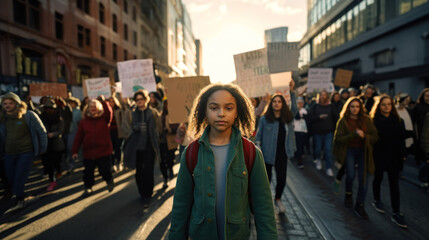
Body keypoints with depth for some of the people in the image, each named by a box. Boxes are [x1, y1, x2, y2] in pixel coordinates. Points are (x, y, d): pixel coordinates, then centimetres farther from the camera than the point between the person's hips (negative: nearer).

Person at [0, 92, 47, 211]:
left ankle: (19, 201, 6)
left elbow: (41, 132, -3)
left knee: (19, 178, -7)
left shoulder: (29, 115, -9)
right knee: (10, 178, 12)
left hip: (26, 152, -5)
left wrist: (42, 148, 0)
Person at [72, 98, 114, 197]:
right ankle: (88, 188, 36)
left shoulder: (104, 118, 0)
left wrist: (103, 101, -23)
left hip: (104, 151, -2)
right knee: (88, 172, 12)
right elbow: (78, 137, 1)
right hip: (88, 152, 2)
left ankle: (109, 181, 32)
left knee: (104, 170, -1)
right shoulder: (83, 121, 2)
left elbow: (109, 112, -23)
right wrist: (74, 151, 0)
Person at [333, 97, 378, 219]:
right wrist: (354, 134, -20)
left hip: (363, 151, 2)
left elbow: (375, 136, 4)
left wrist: (364, 136, -15)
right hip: (349, 150, -2)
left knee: (364, 179, -3)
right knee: (350, 175, -14)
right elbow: (338, 138, -9)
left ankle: (359, 205, 15)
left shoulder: (366, 119, 4)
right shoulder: (343, 121, -2)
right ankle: (348, 194, 19)